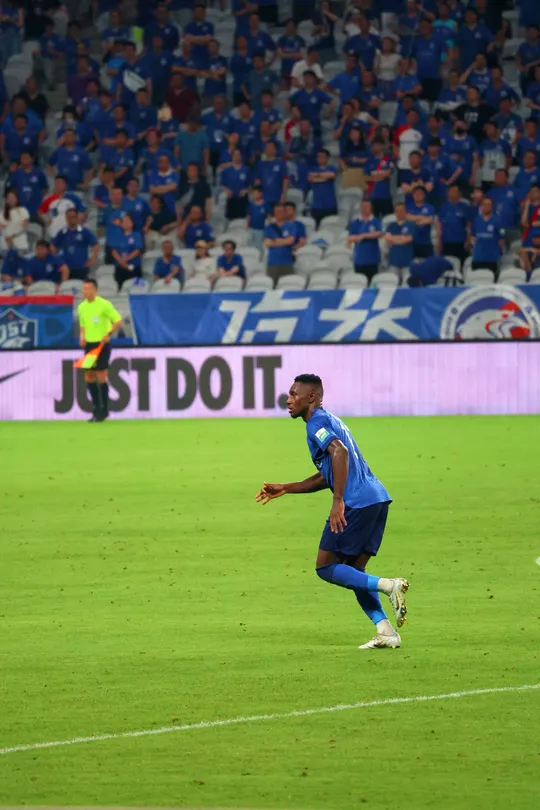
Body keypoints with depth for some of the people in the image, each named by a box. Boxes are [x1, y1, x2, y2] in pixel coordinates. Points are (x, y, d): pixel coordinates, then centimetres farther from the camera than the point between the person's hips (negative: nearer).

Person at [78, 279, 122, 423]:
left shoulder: (104, 304, -10)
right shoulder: (81, 307, 9)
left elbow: (118, 321, -9)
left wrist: (109, 334, -20)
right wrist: (82, 336, 3)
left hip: (102, 344, -6)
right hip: (89, 345, 6)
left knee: (101, 377, -7)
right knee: (89, 377, 4)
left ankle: (104, 410, 1)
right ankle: (97, 409, 14)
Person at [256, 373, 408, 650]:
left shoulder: (317, 423, -4)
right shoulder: (330, 421, 27)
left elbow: (340, 452, -24)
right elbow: (326, 477, 33)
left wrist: (338, 501, -28)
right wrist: (284, 489, 33)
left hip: (356, 502, -10)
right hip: (377, 496, 10)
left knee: (325, 567, -1)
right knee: (352, 570, 14)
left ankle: (388, 586, -16)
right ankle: (387, 632, 2)